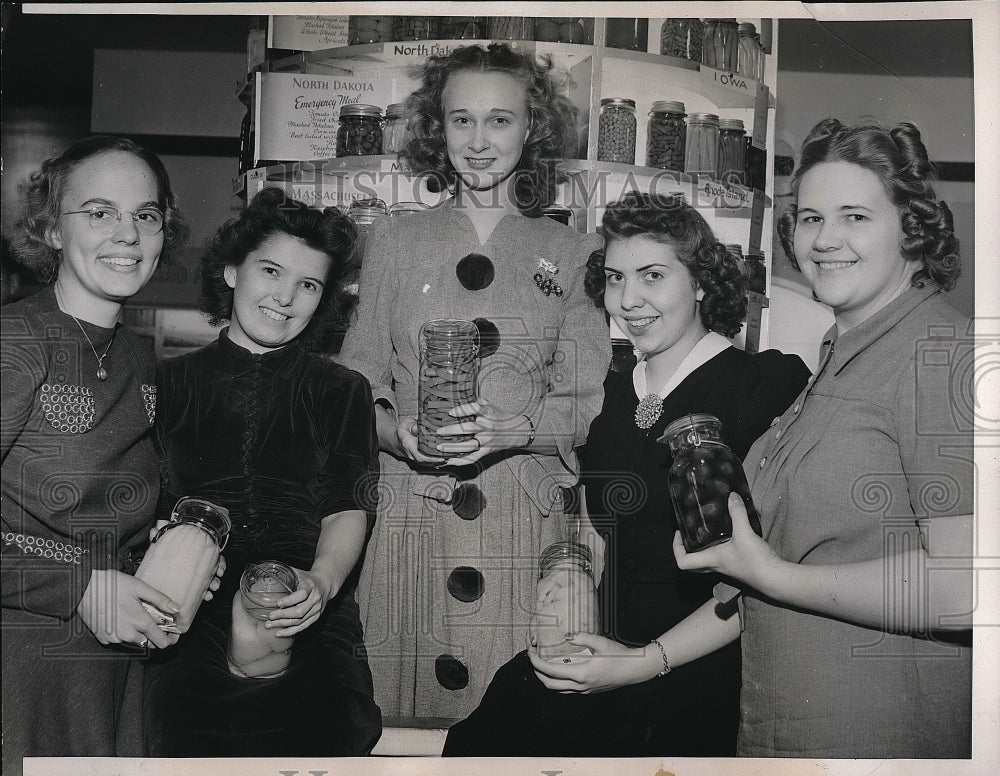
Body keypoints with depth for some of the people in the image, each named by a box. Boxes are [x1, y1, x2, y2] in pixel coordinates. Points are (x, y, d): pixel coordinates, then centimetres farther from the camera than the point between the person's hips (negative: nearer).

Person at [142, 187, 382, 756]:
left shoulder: (342, 392, 17)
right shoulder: (173, 383, 18)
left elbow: (349, 510, 5)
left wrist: (322, 580, -17)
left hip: (309, 619, 0)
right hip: (193, 617, 0)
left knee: (322, 738, -29)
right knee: (191, 740, -30)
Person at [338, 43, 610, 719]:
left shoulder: (572, 253, 8)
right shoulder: (395, 241, 11)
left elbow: (588, 400, 2)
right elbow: (358, 376, 9)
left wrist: (509, 429, -17)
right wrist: (395, 429, -12)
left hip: (526, 518, 0)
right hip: (409, 513, 1)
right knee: (397, 700, 3)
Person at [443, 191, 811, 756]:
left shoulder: (767, 387, -6)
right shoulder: (612, 390, 11)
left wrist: (647, 662, -17)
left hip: (695, 674, -4)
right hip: (599, 653, 5)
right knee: (472, 741, -14)